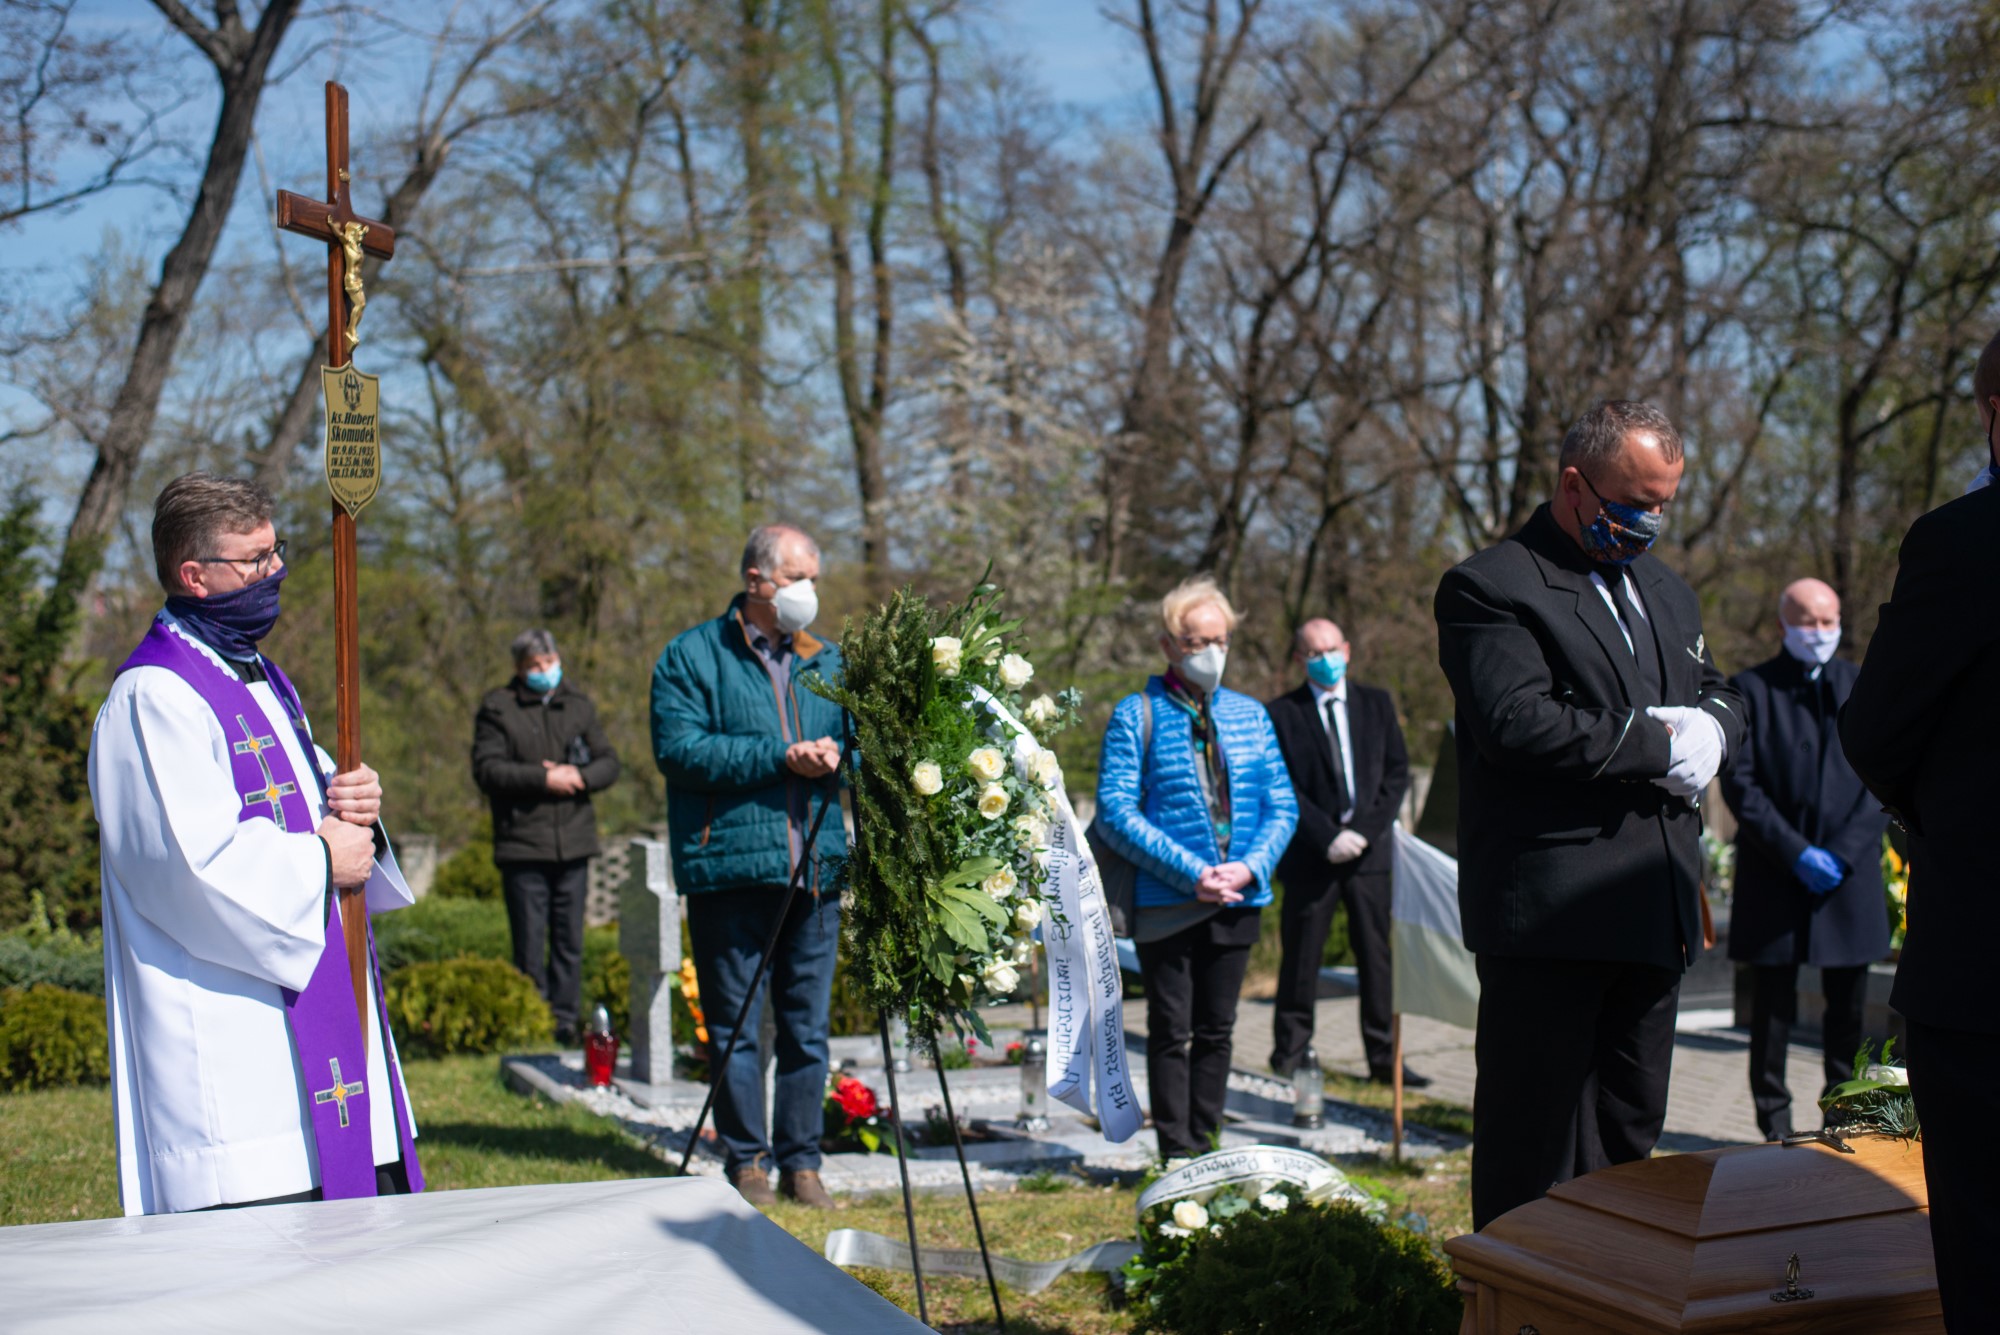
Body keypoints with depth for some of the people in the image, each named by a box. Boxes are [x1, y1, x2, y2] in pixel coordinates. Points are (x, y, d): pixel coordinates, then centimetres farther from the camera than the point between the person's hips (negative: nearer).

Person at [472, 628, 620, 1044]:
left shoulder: (579, 706, 14)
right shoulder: (497, 708, 2)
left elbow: (609, 762, 11)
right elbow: (486, 769, -8)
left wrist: (578, 776, -9)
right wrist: (543, 779, -15)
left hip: (574, 842, 3)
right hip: (522, 844, -3)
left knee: (570, 939, 6)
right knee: (529, 943, -1)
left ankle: (565, 1020, 14)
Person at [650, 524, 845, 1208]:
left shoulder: (826, 661, 16)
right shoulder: (692, 656, 0)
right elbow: (678, 749, -11)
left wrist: (834, 755, -9)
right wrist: (780, 756, -15)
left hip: (815, 868, 4)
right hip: (729, 866, -4)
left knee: (808, 1024, 7)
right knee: (734, 1024, 3)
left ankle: (801, 1160, 17)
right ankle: (746, 1161, 14)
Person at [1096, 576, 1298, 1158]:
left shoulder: (1250, 715, 11)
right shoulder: (1136, 716, -3)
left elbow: (1282, 805, 10)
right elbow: (1115, 811, -10)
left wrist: (1249, 868, -8)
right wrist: (1190, 871, -17)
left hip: (1238, 900, 4)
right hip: (1166, 903, -4)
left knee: (1217, 1030, 11)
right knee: (1171, 1031, 2)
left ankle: (1205, 1145, 21)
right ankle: (1177, 1155, 8)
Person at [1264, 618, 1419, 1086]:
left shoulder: (1377, 705, 11)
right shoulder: (1281, 714, 2)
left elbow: (1397, 774, 6)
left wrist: (1364, 829, -7)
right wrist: (1328, 836, -12)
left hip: (1369, 852, 2)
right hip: (1311, 856, -2)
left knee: (1377, 955, 3)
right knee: (1301, 957, 1)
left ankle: (1384, 1057, 8)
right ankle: (1290, 1049, 14)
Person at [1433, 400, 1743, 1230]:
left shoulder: (1667, 592, 20)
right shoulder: (1491, 588, -8)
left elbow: (1720, 696, 23)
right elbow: (1516, 722, -22)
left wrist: (1709, 729, -2)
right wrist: (1656, 743, -15)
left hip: (1655, 910, 8)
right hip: (1548, 910, -8)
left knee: (1629, 1129, 15)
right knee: (1534, 1142, -2)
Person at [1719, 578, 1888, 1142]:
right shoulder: (1750, 689, 1)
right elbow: (1739, 782, -4)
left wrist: (1843, 853, -7)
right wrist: (1795, 852, -11)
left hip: (1849, 875, 2)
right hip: (1774, 875, -2)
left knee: (1850, 1006, 6)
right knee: (1773, 1006, 2)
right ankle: (1774, 1118, 13)